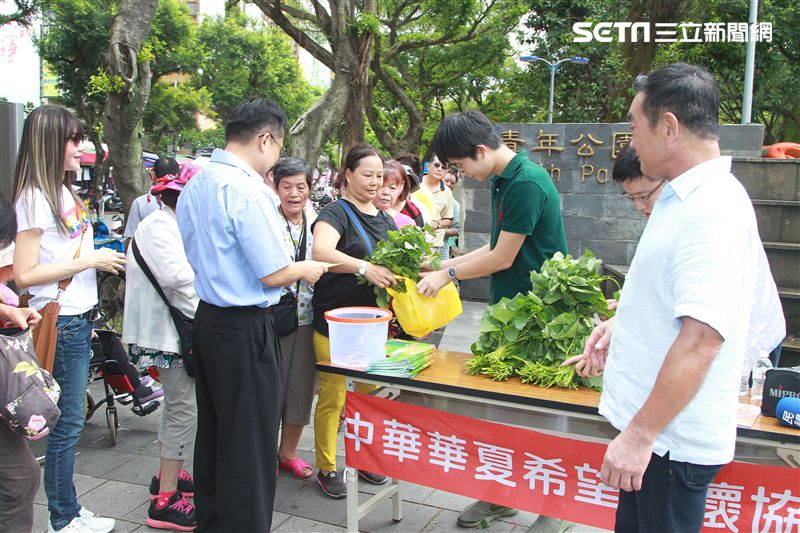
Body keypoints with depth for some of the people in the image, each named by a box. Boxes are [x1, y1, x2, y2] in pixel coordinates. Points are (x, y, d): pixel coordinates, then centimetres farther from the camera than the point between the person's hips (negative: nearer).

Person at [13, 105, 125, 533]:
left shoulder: (62, 192, 13)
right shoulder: (35, 198, -14)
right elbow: (24, 274, -18)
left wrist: (103, 256, 9)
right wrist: (90, 261, -18)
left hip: (78, 319, 9)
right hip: (60, 324, -9)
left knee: (70, 421, 15)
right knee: (67, 423, 1)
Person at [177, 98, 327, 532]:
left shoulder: (194, 186, 9)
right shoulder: (247, 190, -19)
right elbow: (273, 274, -18)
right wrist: (306, 269, 2)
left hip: (207, 318, 9)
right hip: (246, 330, -9)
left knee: (213, 431, 21)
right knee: (250, 443, 3)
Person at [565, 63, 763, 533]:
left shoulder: (713, 212, -23)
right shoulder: (686, 197, 10)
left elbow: (701, 340, -29)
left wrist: (639, 435, -26)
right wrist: (622, 326, 16)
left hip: (674, 440, -10)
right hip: (655, 429, 10)